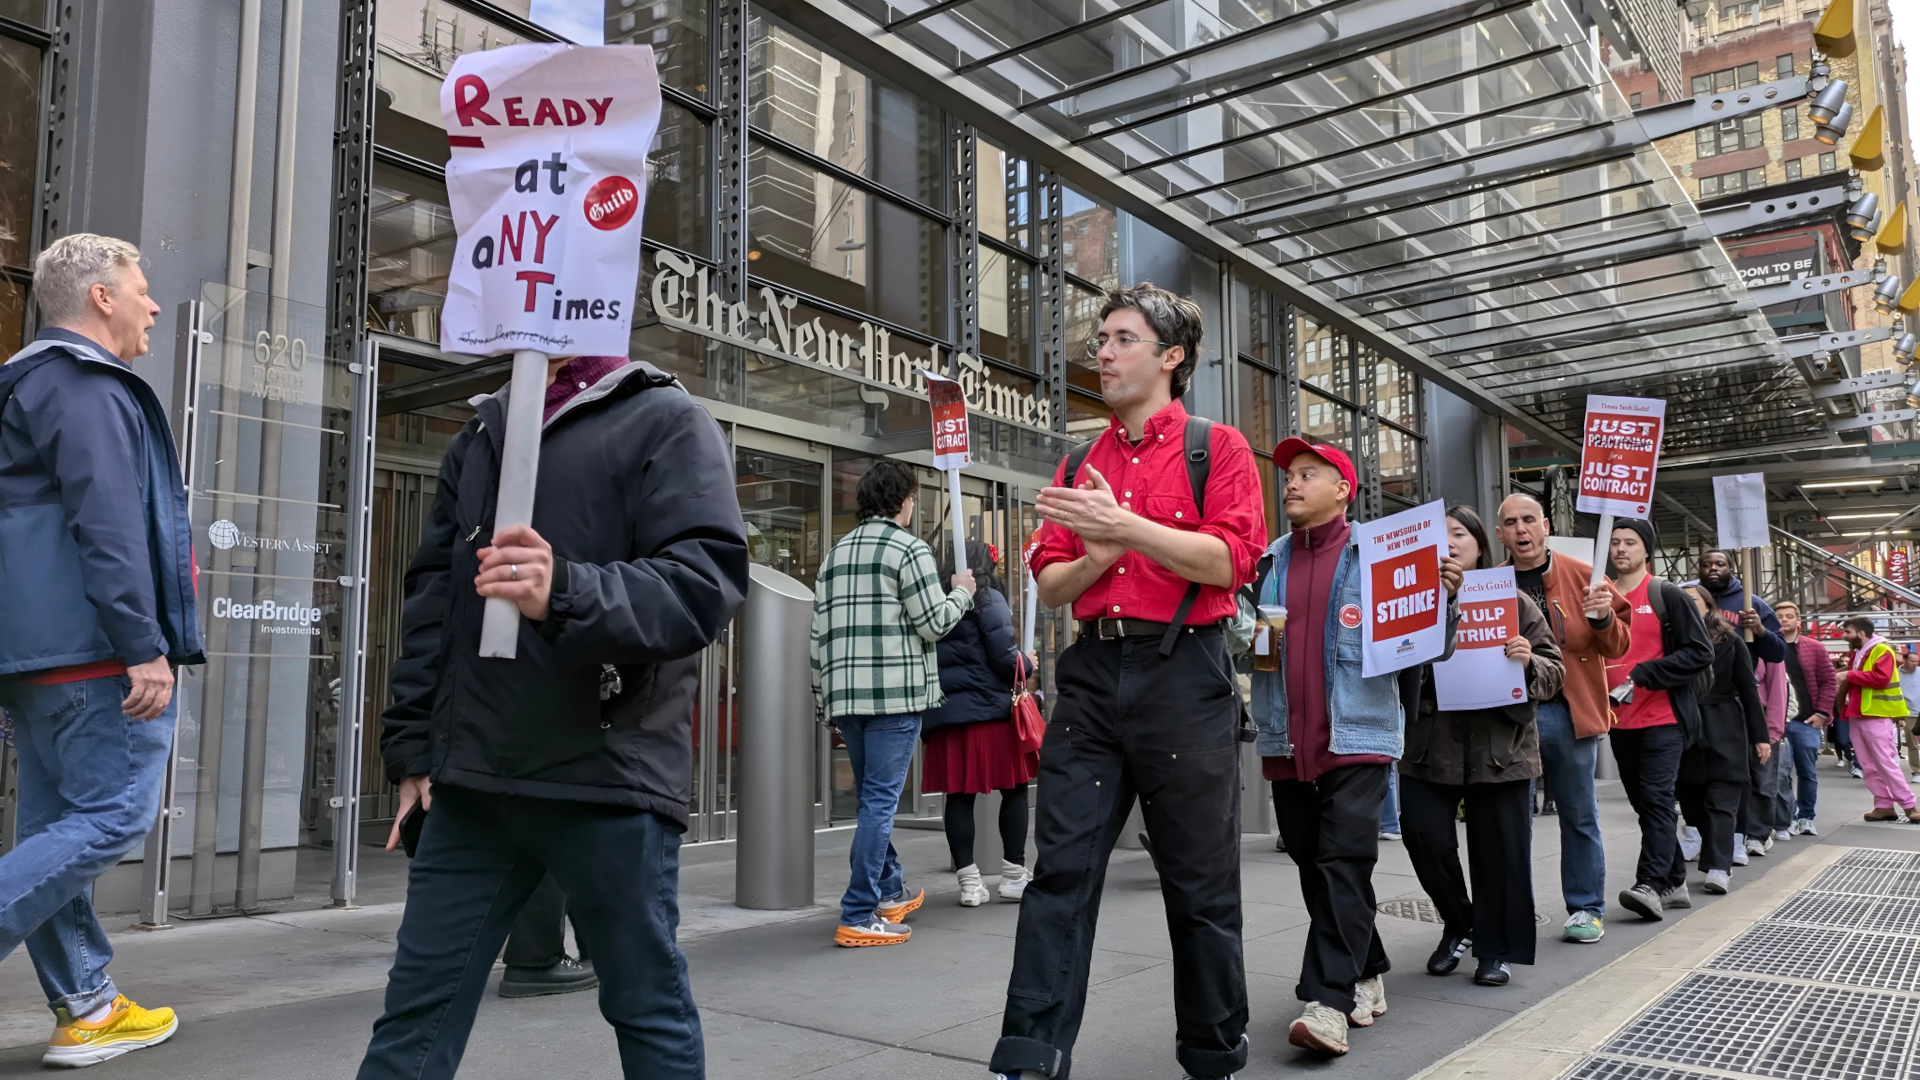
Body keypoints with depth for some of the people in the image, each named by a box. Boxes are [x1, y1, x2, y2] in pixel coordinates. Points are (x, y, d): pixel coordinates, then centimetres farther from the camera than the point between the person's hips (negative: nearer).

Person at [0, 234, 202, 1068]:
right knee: (114, 815, -6)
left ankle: (86, 1008, 18)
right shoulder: (91, 389, -10)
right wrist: (145, 649, -22)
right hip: (93, 654, -10)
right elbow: (109, 528, -20)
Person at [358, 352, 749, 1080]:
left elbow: (707, 579, -15)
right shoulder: (481, 434, 18)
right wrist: (413, 750, 13)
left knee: (649, 1008, 7)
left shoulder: (667, 421, -1)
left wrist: (568, 595, -32)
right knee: (415, 1012, 9)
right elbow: (431, 599, 19)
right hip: (472, 780, 6)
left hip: (608, 780, -5)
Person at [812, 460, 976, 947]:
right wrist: (961, 592, 11)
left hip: (844, 696, 7)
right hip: (894, 693, -7)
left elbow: (818, 637, 15)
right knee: (880, 801, -4)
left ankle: (890, 892, 31)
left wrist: (823, 698, 19)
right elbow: (935, 624, -7)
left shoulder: (836, 553, 17)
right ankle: (859, 917, -4)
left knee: (872, 797, 18)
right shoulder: (909, 548, -4)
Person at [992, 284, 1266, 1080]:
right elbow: (1049, 586, 13)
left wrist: (1123, 525, -18)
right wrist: (1097, 559, -7)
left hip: (1183, 677, -4)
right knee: (1061, 868, -1)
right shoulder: (1079, 465, 16)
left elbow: (1228, 560, -11)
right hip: (1092, 672, 4)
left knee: (1200, 883, 6)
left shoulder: (1216, 449, 4)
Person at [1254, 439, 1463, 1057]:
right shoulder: (1268, 564, 13)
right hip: (1287, 740, 5)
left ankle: (1328, 1002, -9)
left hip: (1357, 735, -4)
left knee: (1344, 863, -10)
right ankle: (1366, 977, 27)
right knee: (1312, 864, 10)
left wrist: (1444, 596, -17)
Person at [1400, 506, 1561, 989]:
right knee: (1425, 836, -6)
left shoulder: (1514, 602, 7)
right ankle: (1459, 925, 21)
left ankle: (1495, 949, 22)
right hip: (1429, 745, 1)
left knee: (1499, 852, 4)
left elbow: (1553, 674, 7)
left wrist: (1529, 663, -14)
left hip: (1499, 746, 0)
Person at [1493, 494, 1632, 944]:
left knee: (1579, 814, 8)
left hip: (1568, 712, -1)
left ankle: (1587, 908, 21)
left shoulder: (1582, 576, 3)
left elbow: (1617, 646, 5)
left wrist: (1603, 617, -14)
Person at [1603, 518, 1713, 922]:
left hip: (1662, 718, -5)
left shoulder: (1667, 595, -3)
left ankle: (1650, 884, -15)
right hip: (1620, 721, 5)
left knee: (1656, 797, -12)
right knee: (1645, 802, 10)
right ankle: (1674, 882, 20)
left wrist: (1645, 674, -16)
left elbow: (1700, 651, -8)